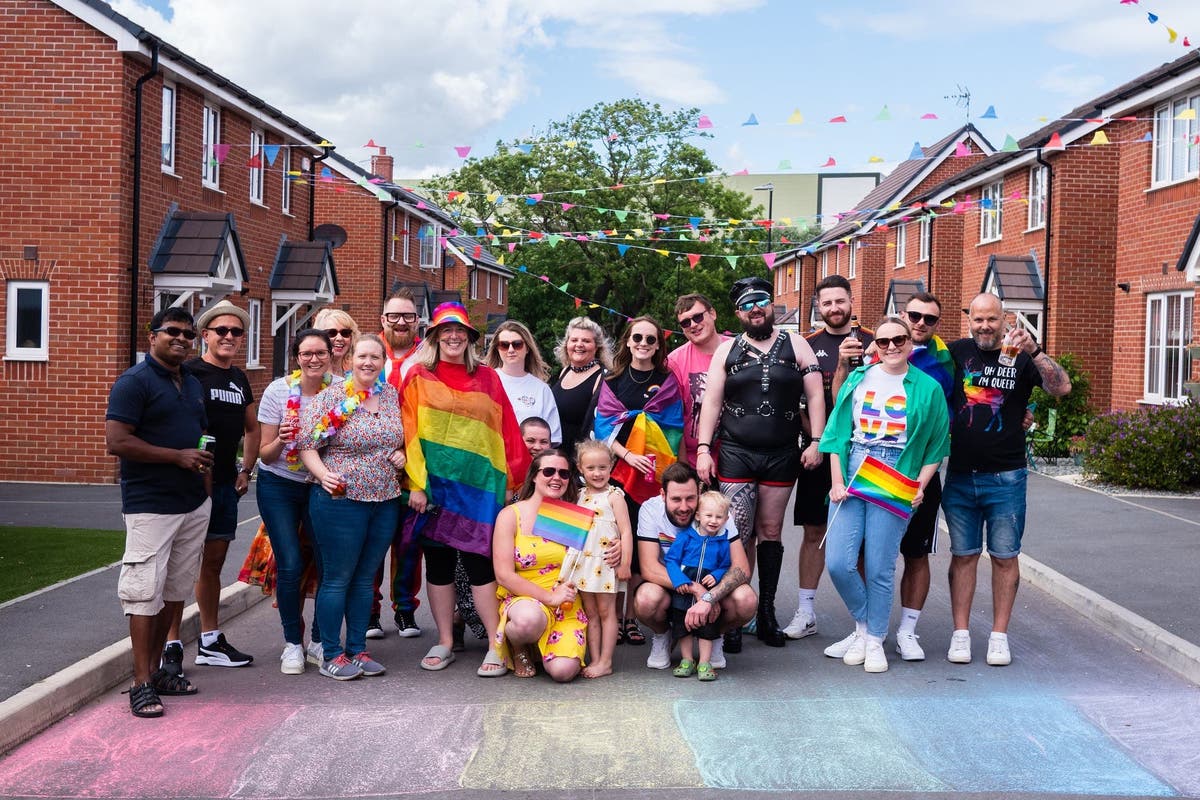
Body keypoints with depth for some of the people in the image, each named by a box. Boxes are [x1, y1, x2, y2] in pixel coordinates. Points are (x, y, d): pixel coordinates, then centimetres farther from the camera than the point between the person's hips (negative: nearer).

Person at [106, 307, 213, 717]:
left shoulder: (193, 383, 16)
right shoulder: (134, 381, -9)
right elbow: (117, 441, -17)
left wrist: (204, 464, 11)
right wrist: (178, 456, -17)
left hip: (194, 503, 8)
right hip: (150, 505, -8)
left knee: (175, 591, 12)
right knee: (145, 591, -7)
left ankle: (156, 668, 22)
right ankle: (141, 682, 0)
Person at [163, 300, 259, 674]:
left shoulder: (239, 379, 14)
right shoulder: (189, 373, -9)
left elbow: (252, 428, 26)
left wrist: (246, 470, 17)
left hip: (226, 484, 8)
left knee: (214, 562, 14)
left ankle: (210, 642, 24)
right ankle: (171, 646, 3)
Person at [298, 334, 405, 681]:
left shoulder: (392, 395, 9)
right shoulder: (330, 398, -7)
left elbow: (402, 437, 22)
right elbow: (306, 445, -9)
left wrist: (401, 454, 2)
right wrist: (324, 474, -23)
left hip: (385, 501, 5)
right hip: (341, 500, -5)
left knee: (365, 578, 13)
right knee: (337, 578, 2)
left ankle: (357, 650, 23)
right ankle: (331, 656, 12)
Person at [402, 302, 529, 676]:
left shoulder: (486, 378, 9)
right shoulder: (419, 377, 5)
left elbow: (505, 431, 9)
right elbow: (409, 432, -1)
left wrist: (509, 480, 5)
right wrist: (416, 483, -8)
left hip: (478, 482, 0)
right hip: (433, 482, 0)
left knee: (479, 560, -4)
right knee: (438, 561, 7)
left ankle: (496, 645, 3)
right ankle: (444, 643, 17)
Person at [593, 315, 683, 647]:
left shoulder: (667, 382, 9)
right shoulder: (612, 381, 10)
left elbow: (673, 430, 5)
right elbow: (603, 427, 4)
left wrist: (664, 466, -9)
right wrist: (628, 455, -11)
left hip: (653, 474, 0)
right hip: (617, 471, 0)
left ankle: (631, 617, 5)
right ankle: (614, 616, 4)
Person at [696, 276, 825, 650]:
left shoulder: (795, 345, 6)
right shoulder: (727, 350, 7)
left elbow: (815, 395, 3)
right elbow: (711, 401, 4)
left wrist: (816, 441, -6)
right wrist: (704, 448, -4)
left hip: (782, 455, 1)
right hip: (735, 454, 0)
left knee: (770, 531, 8)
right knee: (738, 535, -5)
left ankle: (767, 614, 17)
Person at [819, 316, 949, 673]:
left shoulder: (928, 389, 4)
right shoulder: (858, 379, 9)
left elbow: (936, 446, 7)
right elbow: (838, 432, 8)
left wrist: (919, 486, -5)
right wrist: (837, 482, -1)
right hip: (850, 479, 2)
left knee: (879, 569, -1)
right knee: (838, 563, -5)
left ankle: (874, 640, 18)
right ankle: (862, 626, 20)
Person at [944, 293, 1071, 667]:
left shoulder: (1021, 358, 0)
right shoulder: (957, 352, 5)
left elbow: (1062, 387, -14)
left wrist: (1034, 351, -25)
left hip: (1005, 478, -1)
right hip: (960, 476, 1)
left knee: (1004, 556, 5)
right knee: (963, 555, 7)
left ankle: (999, 635, 14)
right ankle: (960, 634, 14)